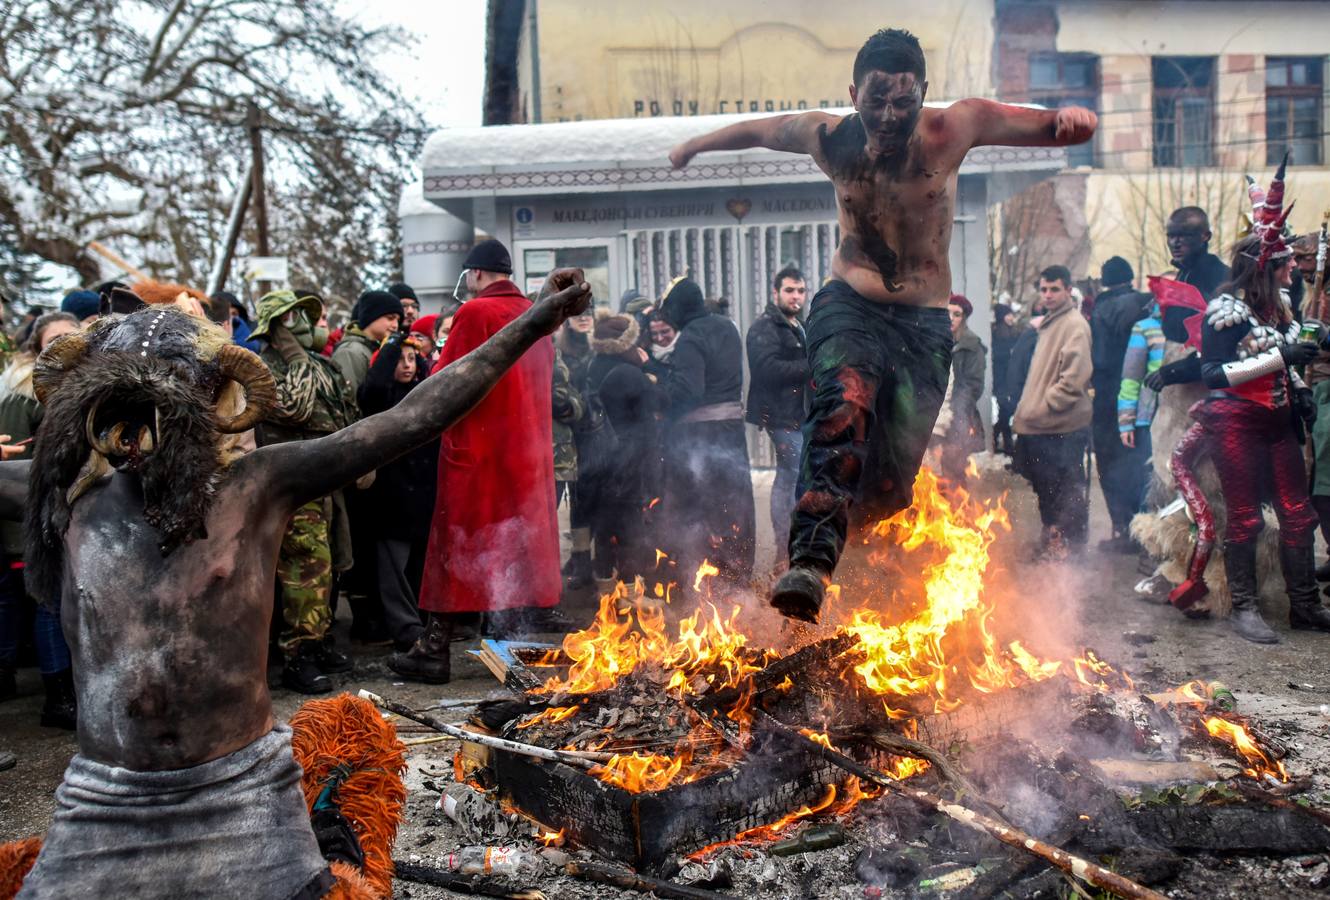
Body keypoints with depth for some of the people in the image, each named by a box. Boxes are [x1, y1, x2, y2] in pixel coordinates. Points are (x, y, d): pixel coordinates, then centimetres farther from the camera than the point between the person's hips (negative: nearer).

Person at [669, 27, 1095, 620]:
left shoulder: (955, 128, -7)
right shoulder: (828, 137, -2)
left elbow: (1054, 128, -9)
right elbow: (760, 130, 17)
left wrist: (1070, 117, -34)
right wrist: (696, 144, 34)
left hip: (925, 324, 1)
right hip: (849, 305, -1)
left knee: (891, 478, -5)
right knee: (845, 404, -34)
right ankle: (810, 563, -46)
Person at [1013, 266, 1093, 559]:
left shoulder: (1074, 324, -11)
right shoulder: (1047, 324, 18)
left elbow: (1075, 378, -20)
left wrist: (1044, 407, -18)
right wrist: (1028, 410, 15)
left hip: (1063, 425, -9)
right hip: (1041, 425, 9)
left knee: (1067, 488, -1)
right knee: (1045, 487, 16)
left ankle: (1068, 541, 9)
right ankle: (1051, 537, 27)